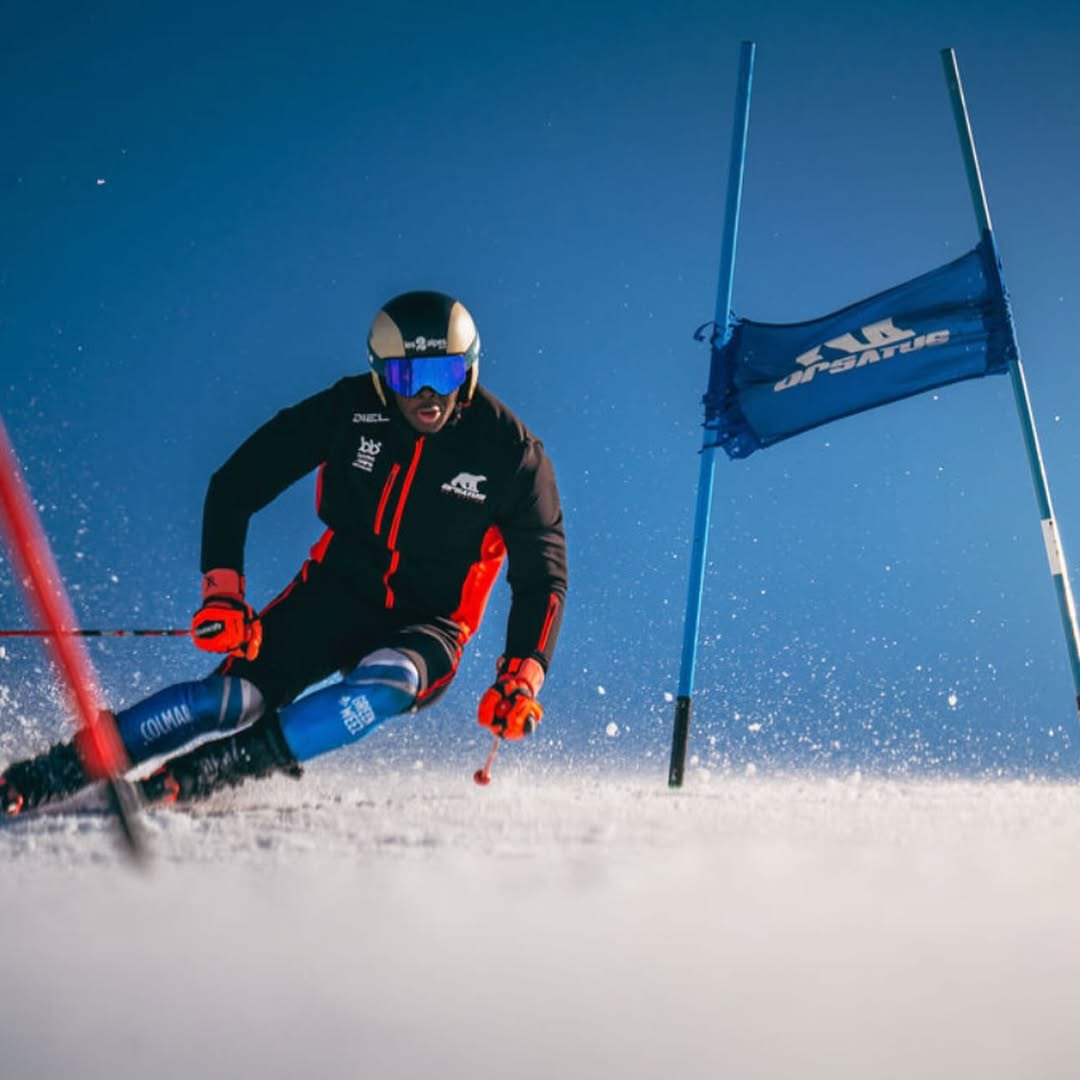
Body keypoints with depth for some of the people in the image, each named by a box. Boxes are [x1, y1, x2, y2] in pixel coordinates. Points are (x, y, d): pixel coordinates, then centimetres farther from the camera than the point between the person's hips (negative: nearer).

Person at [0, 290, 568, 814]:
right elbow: (234, 487, -4)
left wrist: (521, 676, -18)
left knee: (386, 684, -36)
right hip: (336, 592, 1)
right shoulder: (349, 409, -10)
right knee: (235, 695, -23)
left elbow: (542, 576, -4)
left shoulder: (510, 450, -13)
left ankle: (212, 770, -40)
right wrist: (223, 591, -14)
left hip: (426, 627, 0)